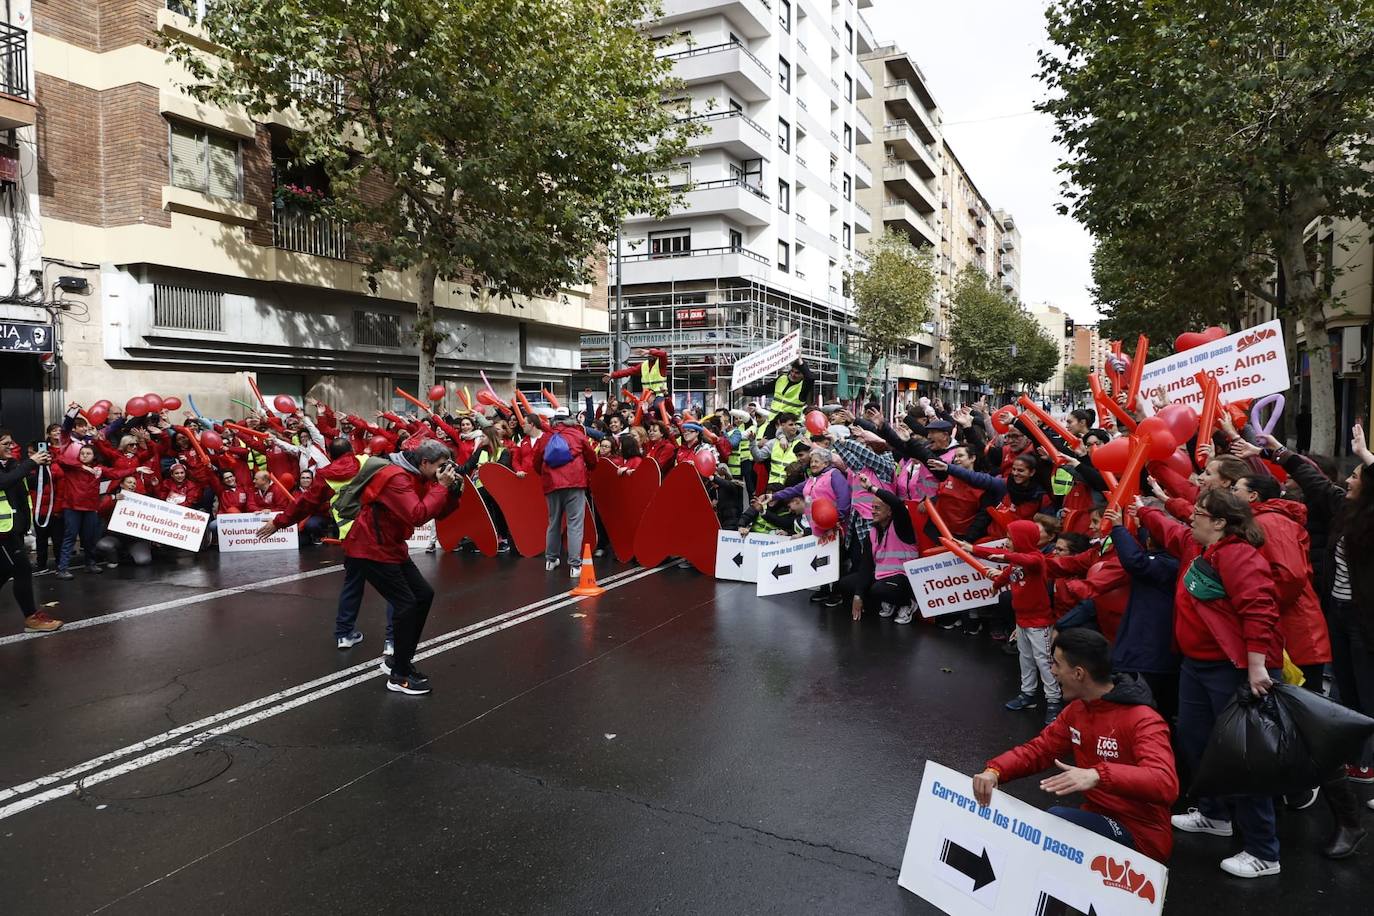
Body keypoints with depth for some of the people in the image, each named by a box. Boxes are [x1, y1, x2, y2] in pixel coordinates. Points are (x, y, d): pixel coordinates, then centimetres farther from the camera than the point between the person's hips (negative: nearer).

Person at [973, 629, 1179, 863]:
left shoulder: (1143, 721, -22)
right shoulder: (1076, 710, 3)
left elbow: (1166, 784, -36)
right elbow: (1038, 749, 3)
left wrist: (1098, 775, -52)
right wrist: (994, 771, -16)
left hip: (1140, 837, -7)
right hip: (1099, 819, 7)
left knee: (1055, 818, -28)